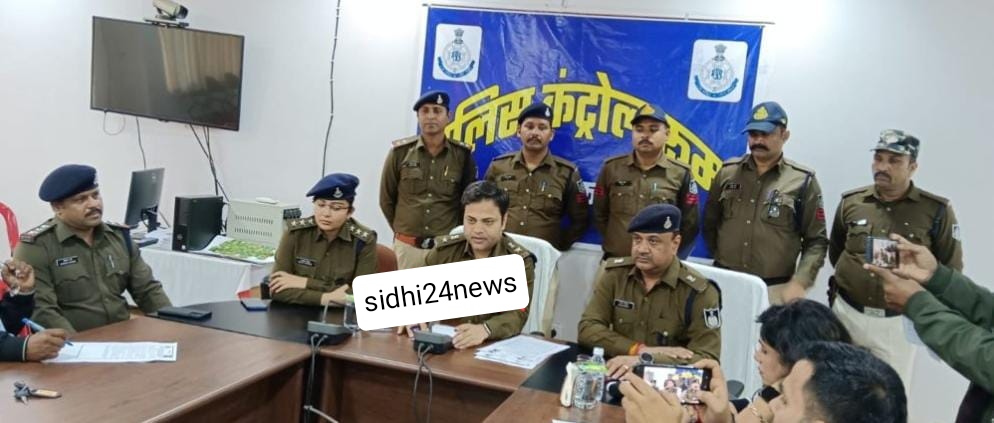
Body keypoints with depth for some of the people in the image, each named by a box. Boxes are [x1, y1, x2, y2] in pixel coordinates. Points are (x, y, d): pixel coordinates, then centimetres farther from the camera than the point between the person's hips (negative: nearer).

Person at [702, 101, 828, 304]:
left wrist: (799, 283, -11)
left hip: (775, 290, -2)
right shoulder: (727, 172, 7)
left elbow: (816, 241, 0)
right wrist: (721, 259, 12)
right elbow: (710, 222, 17)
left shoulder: (803, 180, 0)